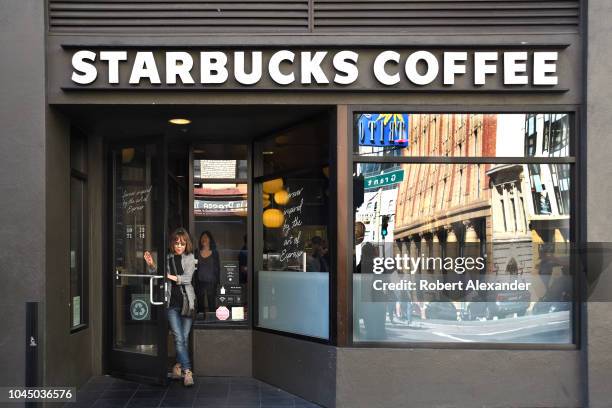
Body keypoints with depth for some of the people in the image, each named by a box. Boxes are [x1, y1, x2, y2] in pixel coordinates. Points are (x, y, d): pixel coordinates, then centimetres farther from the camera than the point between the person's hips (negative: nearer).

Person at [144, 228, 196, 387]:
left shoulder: (190, 258, 5)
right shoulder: (167, 258, 6)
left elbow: (187, 278, -6)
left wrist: (171, 276, -19)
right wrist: (151, 265, -10)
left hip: (187, 302, 1)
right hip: (172, 303, -1)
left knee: (185, 338, 5)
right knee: (179, 338, -9)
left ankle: (178, 365, 23)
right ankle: (187, 371, -10)